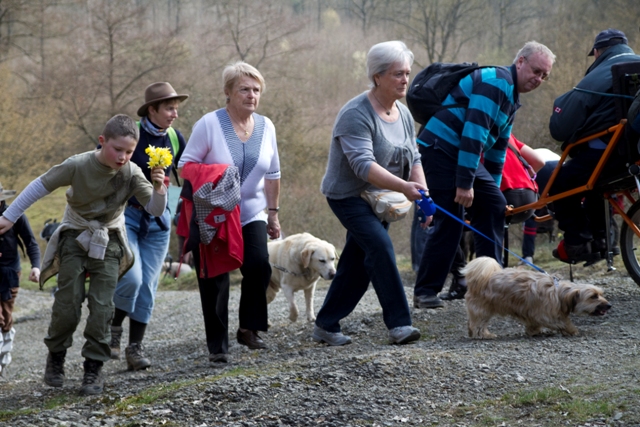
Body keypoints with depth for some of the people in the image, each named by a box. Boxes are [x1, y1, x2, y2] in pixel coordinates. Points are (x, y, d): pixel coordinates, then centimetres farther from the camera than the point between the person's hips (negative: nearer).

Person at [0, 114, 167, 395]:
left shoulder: (132, 174, -17)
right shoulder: (78, 166, -23)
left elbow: (155, 210, -16)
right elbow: (40, 186, -13)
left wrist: (158, 189, -38)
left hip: (109, 242, 1)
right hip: (75, 237, -1)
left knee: (102, 306, -9)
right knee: (67, 305, -4)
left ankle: (94, 368, 2)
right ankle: (56, 356, 21)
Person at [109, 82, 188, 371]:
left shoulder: (175, 139, 3)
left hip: (157, 219, 5)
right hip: (124, 214, -5)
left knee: (148, 285, 2)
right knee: (131, 277, -19)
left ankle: (135, 347, 11)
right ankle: (113, 327, 8)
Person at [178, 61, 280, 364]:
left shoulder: (265, 127, 5)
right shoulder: (210, 124, -10)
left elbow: (272, 174, 14)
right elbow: (186, 165, -7)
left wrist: (273, 213, 15)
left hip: (251, 216, 3)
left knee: (259, 265, -19)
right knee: (215, 281, -1)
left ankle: (249, 328, -3)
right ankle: (217, 345, 10)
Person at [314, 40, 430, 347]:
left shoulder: (403, 114, 4)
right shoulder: (356, 114, -23)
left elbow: (413, 158, 5)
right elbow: (363, 164, -31)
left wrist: (423, 195, -11)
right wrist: (403, 187, -41)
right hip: (348, 195, -8)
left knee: (357, 263, 8)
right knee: (380, 245, -23)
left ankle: (326, 326, 17)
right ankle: (398, 324, -23)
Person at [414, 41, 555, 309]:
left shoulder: (511, 96, 18)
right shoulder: (496, 82, -16)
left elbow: (497, 146, 27)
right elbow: (474, 131, -24)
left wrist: (492, 185, 28)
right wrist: (464, 183, -25)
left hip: (463, 153, 10)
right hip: (440, 149, -10)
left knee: (494, 205, 6)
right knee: (450, 220, -13)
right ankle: (425, 292, -8)